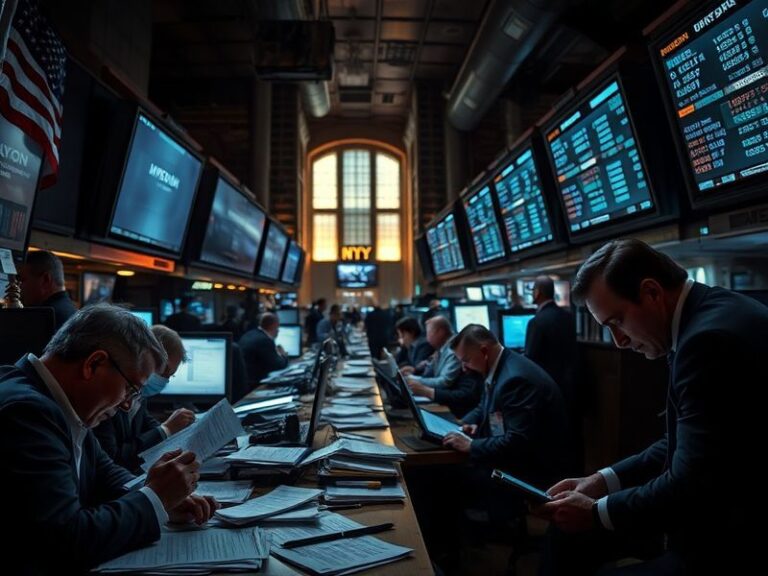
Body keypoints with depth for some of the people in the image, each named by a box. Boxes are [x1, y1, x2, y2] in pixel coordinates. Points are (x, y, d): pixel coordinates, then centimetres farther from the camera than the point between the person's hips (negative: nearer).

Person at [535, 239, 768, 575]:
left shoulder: (711, 336, -27)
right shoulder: (706, 315, 4)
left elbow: (690, 487, -27)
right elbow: (681, 443, 11)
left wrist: (598, 513, -13)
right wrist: (604, 482, 3)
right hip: (713, 504, 9)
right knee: (571, 530, 12)